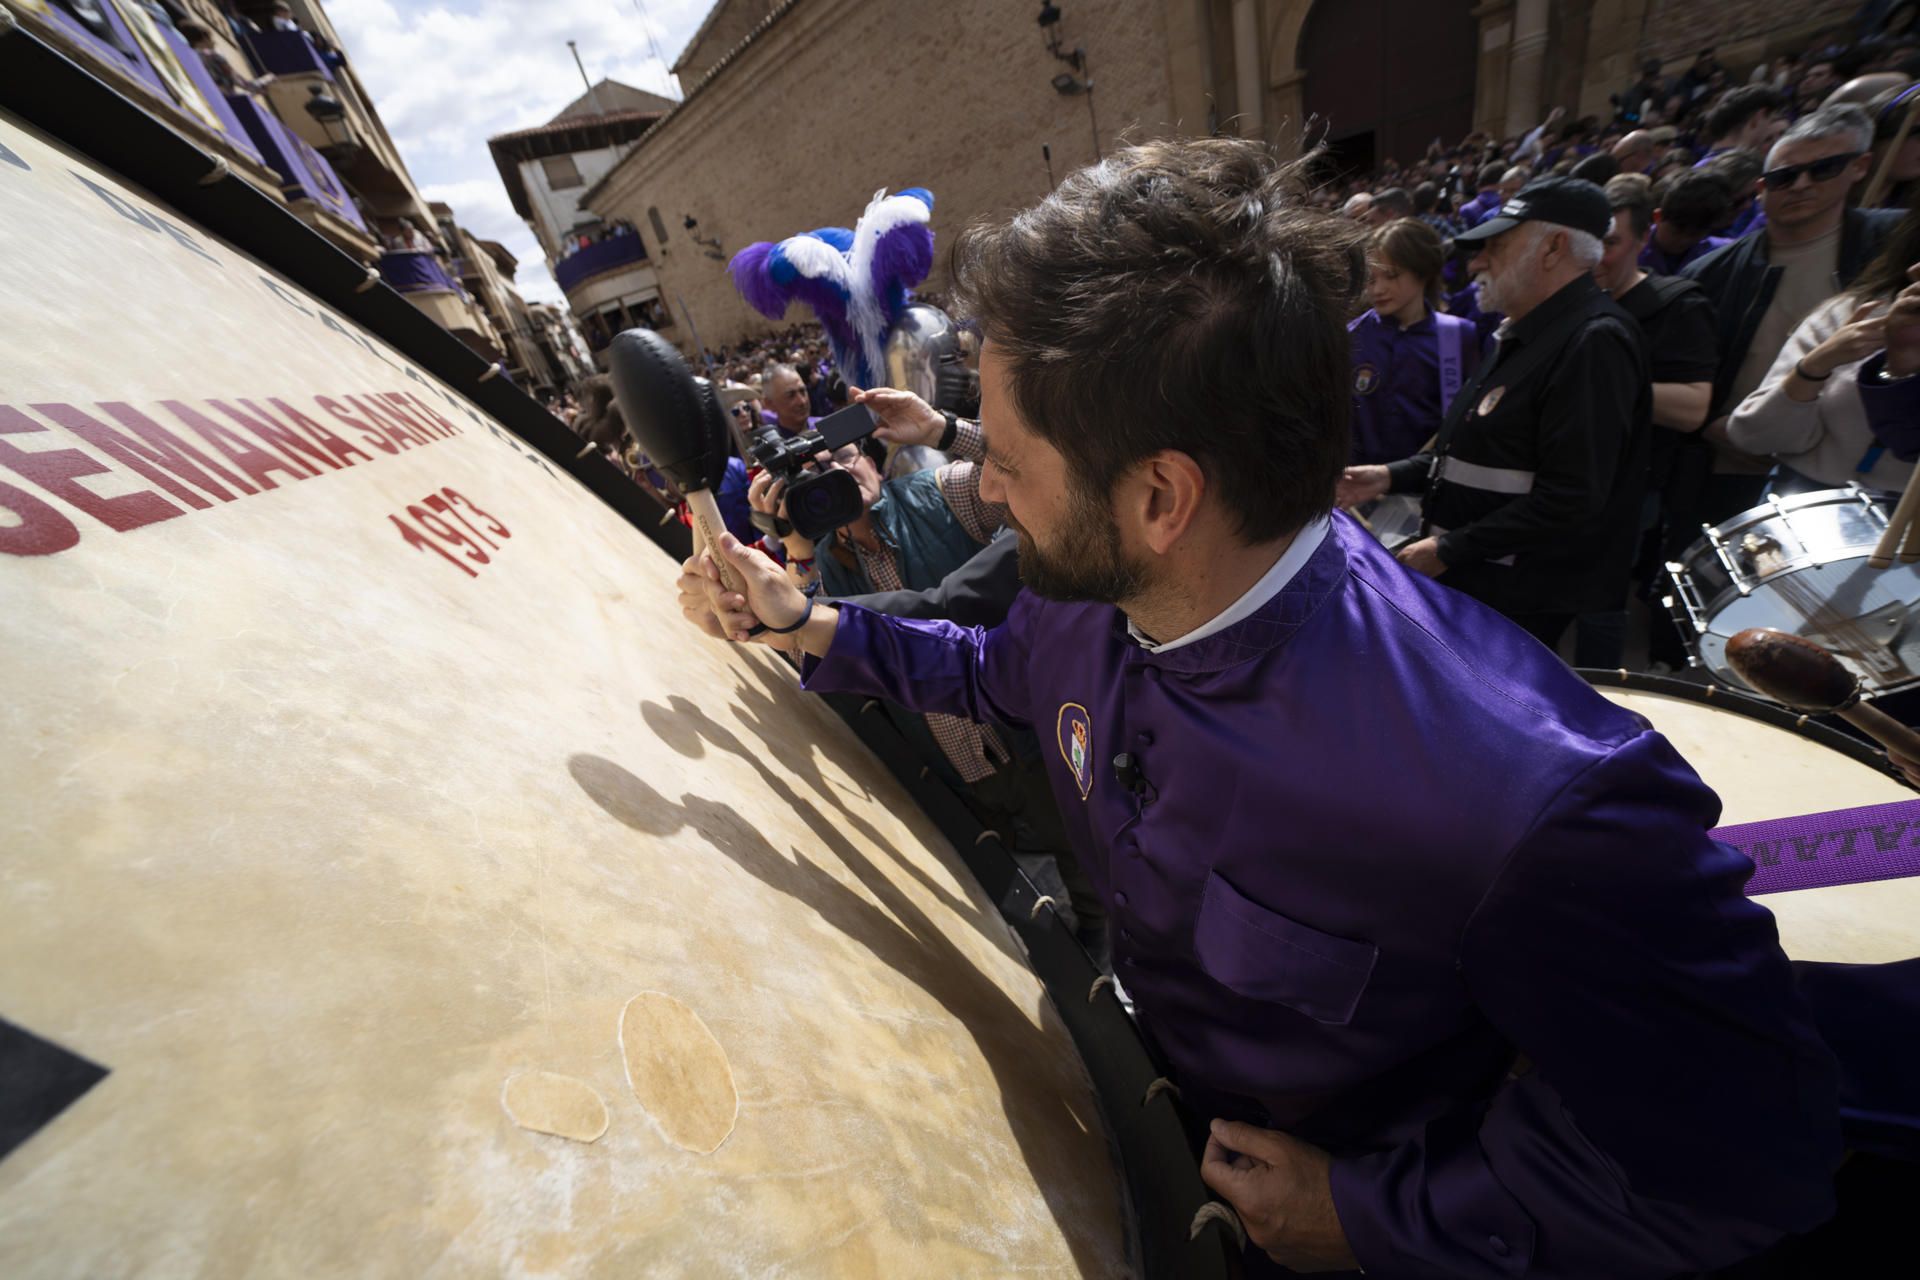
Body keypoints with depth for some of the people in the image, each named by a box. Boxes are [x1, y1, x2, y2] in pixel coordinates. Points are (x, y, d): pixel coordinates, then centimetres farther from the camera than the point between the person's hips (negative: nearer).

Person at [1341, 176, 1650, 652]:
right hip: (1470, 583, 10)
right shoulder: (1523, 335, 15)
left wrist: (1448, 551, -21)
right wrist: (1392, 476, 9)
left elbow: (1571, 498, -26)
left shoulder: (1594, 343, -19)